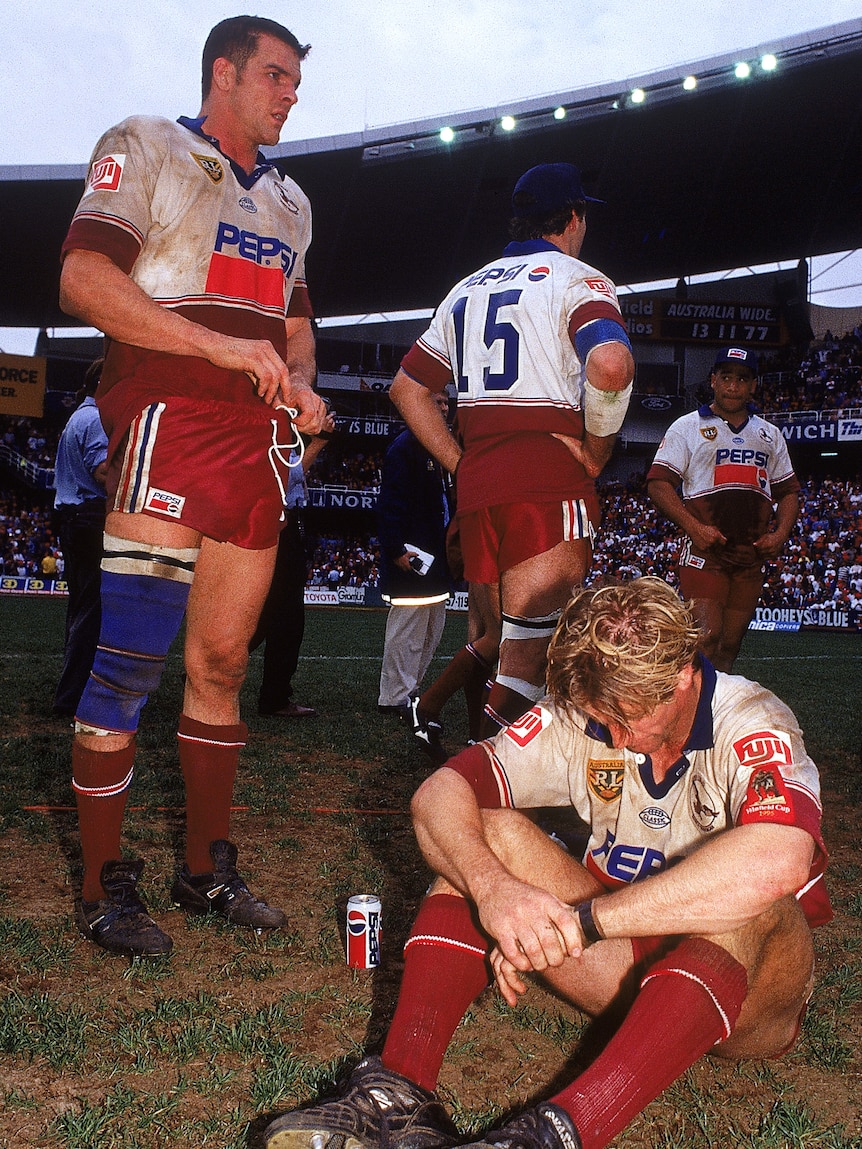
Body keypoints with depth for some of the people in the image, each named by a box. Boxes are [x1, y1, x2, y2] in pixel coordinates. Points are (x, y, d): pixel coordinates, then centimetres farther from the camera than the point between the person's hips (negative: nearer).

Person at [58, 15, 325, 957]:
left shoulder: (288, 201, 25)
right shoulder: (145, 146, 5)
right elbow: (83, 281, -9)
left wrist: (298, 379, 7)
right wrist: (228, 348, -16)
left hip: (259, 440, 7)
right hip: (167, 425, -6)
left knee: (222, 662, 8)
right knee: (127, 662, -8)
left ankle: (205, 868, 19)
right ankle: (101, 889, 4)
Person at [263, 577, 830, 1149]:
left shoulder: (752, 725, -21)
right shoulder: (582, 716, -8)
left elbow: (780, 861, -43)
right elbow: (438, 795, -16)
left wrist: (581, 919, -39)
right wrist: (493, 889, -38)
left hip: (747, 992, -4)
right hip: (629, 961, 4)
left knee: (748, 890, -37)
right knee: (490, 835, -15)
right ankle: (400, 1089, -30)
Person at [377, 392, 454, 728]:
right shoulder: (405, 446, -11)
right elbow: (390, 502, -18)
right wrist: (395, 550, -24)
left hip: (434, 557, 11)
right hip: (410, 556, -10)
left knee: (432, 628, 15)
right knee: (407, 630, -7)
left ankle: (408, 690, 25)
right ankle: (393, 699, 0)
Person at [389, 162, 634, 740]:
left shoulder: (467, 289, 22)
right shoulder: (576, 280, 0)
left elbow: (407, 388, 21)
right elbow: (611, 364, -22)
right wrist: (596, 451, -7)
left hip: (477, 481, 7)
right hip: (551, 476, -7)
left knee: (493, 641, 18)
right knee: (524, 665, -10)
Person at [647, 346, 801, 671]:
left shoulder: (770, 435, 20)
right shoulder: (687, 427, 6)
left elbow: (788, 492, 24)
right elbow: (658, 483, -2)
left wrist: (780, 535, 5)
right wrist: (694, 528, -14)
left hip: (753, 555, 5)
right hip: (705, 549, -4)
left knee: (730, 645, 5)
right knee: (707, 637, -17)